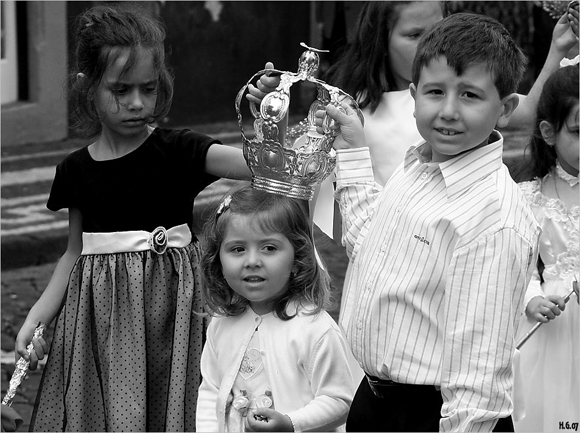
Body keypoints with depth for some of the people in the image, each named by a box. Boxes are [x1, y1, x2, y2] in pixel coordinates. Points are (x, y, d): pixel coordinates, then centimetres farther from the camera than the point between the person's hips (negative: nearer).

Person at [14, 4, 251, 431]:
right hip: (101, 322, 3)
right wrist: (35, 318, 4)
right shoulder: (77, 171, 4)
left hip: (168, 306, -3)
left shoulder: (178, 152, -6)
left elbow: (253, 162, -22)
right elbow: (75, 254, 13)